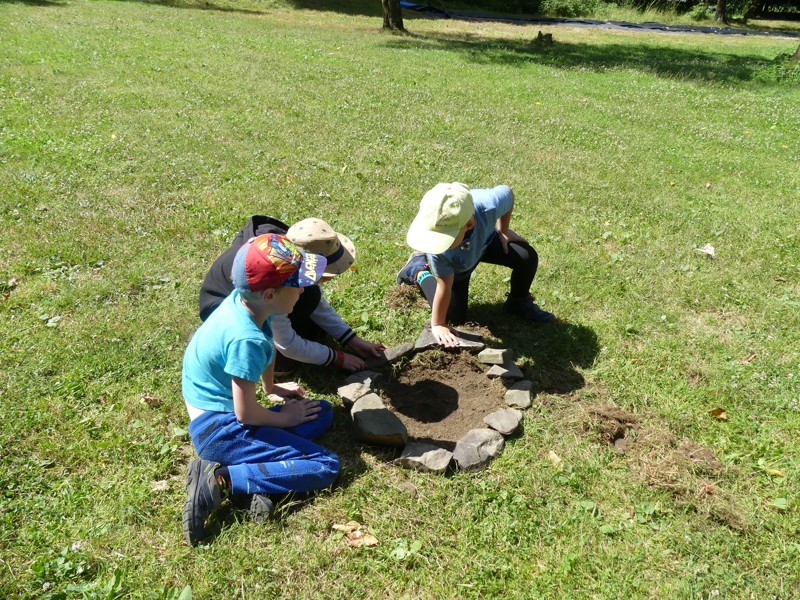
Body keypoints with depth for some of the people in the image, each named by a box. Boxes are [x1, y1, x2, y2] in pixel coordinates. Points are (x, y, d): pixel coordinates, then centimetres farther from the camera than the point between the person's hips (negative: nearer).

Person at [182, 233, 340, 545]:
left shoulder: (241, 299, -3)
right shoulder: (246, 339, -28)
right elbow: (245, 414, -21)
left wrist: (271, 389, 28)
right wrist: (284, 418, -3)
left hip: (221, 418, 9)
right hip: (219, 430, -9)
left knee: (323, 412, 13)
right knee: (326, 467, -12)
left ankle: (265, 475, -8)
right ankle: (220, 480, -15)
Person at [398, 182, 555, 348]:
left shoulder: (488, 205, -45)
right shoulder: (438, 251, -45)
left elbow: (507, 192, -18)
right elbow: (444, 288, -29)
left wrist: (503, 231, -5)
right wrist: (437, 325, -18)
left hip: (484, 240, 2)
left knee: (528, 257, -19)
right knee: (454, 318, 3)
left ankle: (519, 302, 13)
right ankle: (420, 270, 21)